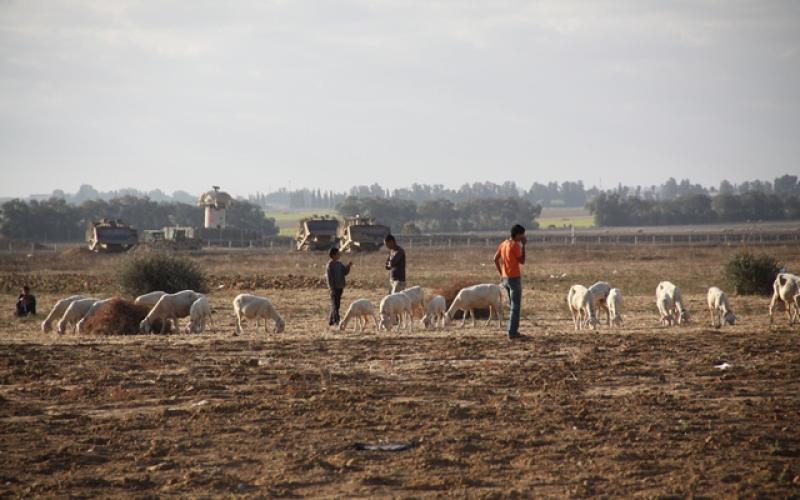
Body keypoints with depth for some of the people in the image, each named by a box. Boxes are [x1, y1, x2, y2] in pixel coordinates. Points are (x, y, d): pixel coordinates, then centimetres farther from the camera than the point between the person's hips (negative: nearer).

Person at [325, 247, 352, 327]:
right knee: (335, 305, -10)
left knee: (337, 305, 12)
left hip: (340, 287, 8)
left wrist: (348, 266, -6)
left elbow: (345, 273, 11)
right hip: (334, 288, -8)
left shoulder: (339, 264, 12)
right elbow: (329, 278, -15)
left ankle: (331, 321, 20)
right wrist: (332, 288, -19)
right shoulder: (329, 265, -11)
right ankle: (336, 321, -14)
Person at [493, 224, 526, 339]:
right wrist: (523, 246, -6)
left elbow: (496, 259, 12)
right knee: (516, 307, -3)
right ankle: (512, 332, -5)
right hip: (514, 278, -8)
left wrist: (501, 273, 15)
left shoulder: (504, 244, 8)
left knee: (513, 305, 17)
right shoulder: (515, 245, -16)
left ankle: (513, 330, 20)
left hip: (505, 278, 8)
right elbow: (522, 261, -10)